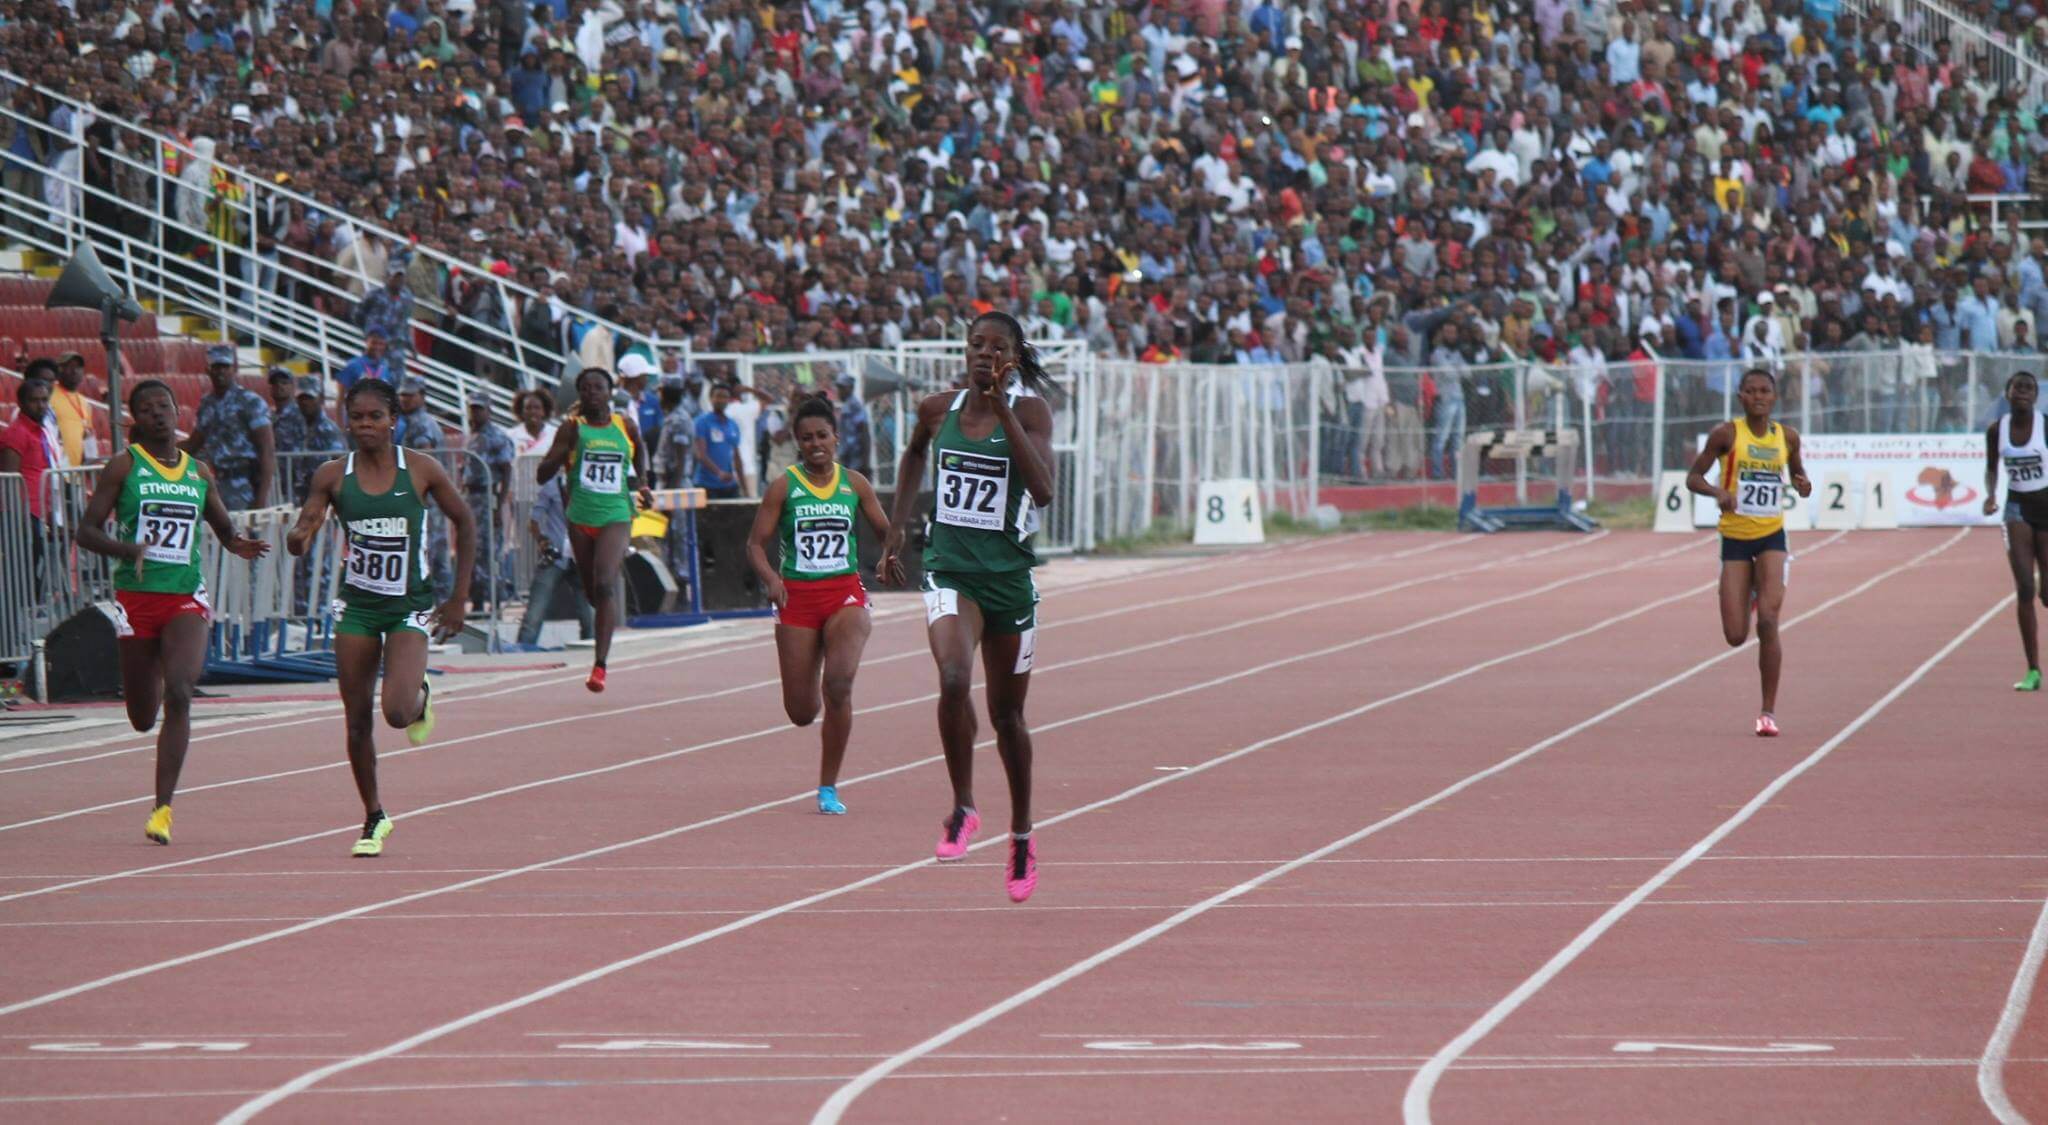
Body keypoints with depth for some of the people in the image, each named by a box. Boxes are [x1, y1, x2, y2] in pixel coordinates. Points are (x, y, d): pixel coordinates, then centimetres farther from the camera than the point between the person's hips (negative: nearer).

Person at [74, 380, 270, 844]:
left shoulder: (199, 472, 10)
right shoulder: (124, 466, 0)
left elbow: (224, 530, 22)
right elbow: (87, 531, -4)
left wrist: (239, 545, -2)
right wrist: (126, 549, -23)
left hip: (186, 597, 1)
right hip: (136, 596, -1)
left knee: (179, 695, -20)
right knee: (142, 717, 7)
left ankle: (163, 808, -16)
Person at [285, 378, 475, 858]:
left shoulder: (422, 471, -7)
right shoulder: (333, 475, -4)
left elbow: (465, 524, 5)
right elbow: (299, 538, -6)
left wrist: (459, 597, 3)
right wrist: (300, 536, -32)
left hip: (410, 607, -2)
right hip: (357, 605, 2)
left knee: (398, 711, -19)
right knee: (358, 720, 2)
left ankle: (421, 698, 19)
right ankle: (373, 818, 19)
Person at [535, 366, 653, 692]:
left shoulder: (625, 426, 3)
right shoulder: (572, 428, -1)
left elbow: (639, 451, 27)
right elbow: (542, 476, -6)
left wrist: (642, 484, 17)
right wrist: (567, 444, -20)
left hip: (616, 516, -2)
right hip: (581, 517, 2)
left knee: (605, 585, -19)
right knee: (592, 592, 12)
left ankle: (600, 665, -21)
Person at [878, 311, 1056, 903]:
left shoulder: (1030, 411, -7)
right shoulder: (938, 409, 2)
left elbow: (1042, 491, -23)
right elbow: (913, 454, 26)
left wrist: (1004, 410, -25)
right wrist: (896, 530, 22)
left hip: (1009, 574, -1)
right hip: (949, 568, 1)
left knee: (1007, 711, 11)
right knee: (953, 680, -26)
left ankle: (1022, 835, 30)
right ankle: (963, 807, -10)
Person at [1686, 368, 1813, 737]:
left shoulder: (1787, 437, 2)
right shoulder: (1726, 434, -6)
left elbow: (1797, 471, 20)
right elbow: (1693, 477, -3)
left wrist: (1803, 483, -4)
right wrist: (1717, 492, -23)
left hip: (1772, 538, 1)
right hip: (1735, 540, -1)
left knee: (1768, 622, -16)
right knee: (1736, 636, -1)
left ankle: (1769, 711, -6)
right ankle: (1750, 595, 40)